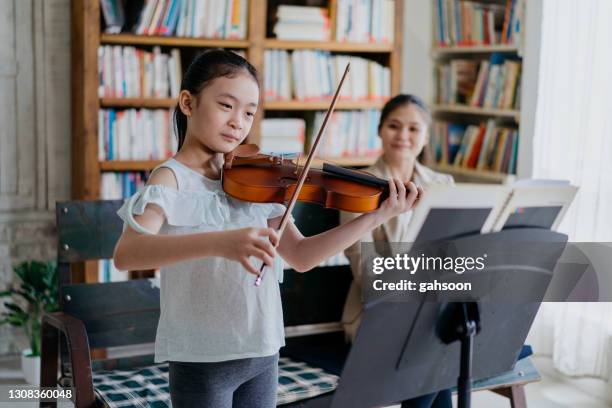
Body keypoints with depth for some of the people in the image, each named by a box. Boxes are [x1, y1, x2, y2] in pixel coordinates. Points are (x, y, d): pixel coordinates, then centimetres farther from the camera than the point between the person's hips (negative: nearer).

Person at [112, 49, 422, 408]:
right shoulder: (171, 179, -11)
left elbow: (301, 256, 2)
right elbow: (125, 253, -29)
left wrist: (376, 217, -7)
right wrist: (218, 241, -43)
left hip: (263, 353, 6)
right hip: (202, 359, -5)